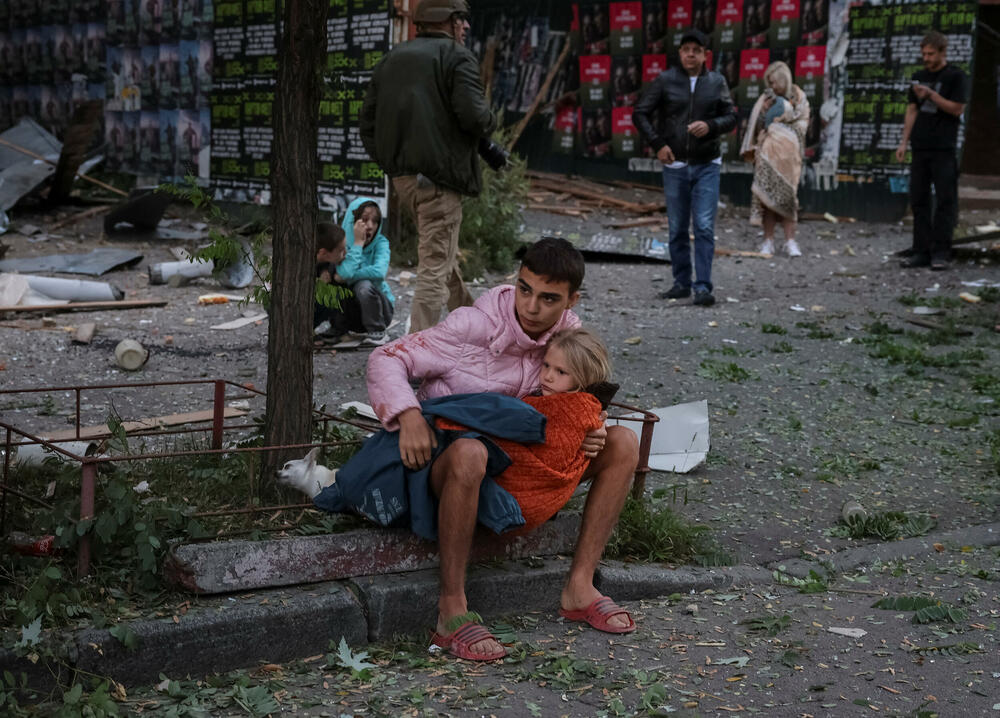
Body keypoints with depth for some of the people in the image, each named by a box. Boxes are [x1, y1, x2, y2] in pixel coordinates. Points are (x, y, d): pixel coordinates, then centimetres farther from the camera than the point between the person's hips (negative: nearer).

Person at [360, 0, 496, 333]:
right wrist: (490, 121, 3)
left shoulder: (391, 59, 15)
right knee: (435, 267, -5)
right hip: (439, 175, -8)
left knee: (444, 255, 24)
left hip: (401, 175, 8)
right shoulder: (457, 57, -6)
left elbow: (368, 119, 13)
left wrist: (388, 161, 17)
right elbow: (473, 115, -18)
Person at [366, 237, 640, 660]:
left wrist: (587, 432, -12)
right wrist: (409, 415, -35)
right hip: (443, 455, -6)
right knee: (470, 454, -43)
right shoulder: (475, 326, -20)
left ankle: (579, 587, -6)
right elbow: (386, 359, -16)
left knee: (622, 444, -6)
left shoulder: (569, 334, -4)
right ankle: (452, 609, -32)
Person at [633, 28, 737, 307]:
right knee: (677, 229, 7)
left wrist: (710, 126, -14)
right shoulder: (665, 80, 0)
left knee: (705, 228, -8)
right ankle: (681, 283, 18)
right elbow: (640, 113, 3)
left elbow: (731, 117, 6)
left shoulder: (717, 82, 4)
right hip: (675, 166, 1)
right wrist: (657, 143, -7)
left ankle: (703, 287, -8)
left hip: (707, 166, 0)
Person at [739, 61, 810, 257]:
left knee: (787, 195, -5)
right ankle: (768, 241, 2)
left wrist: (780, 123, -7)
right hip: (768, 151, 1)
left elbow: (802, 124, 4)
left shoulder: (799, 98, 6)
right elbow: (756, 124, 9)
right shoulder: (766, 98, 9)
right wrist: (764, 110, -9)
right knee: (767, 194, -3)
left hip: (788, 152, -1)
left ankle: (790, 241, -2)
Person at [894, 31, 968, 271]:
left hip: (944, 149, -6)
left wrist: (931, 94, -15)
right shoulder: (919, 76, 15)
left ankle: (940, 252, -4)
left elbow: (957, 109, -8)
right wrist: (904, 141, 10)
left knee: (945, 199, -5)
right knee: (918, 199, 5)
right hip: (920, 147, 6)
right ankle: (922, 250, 9)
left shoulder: (955, 76, -2)